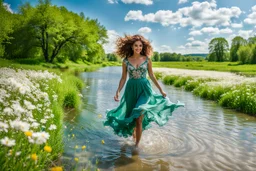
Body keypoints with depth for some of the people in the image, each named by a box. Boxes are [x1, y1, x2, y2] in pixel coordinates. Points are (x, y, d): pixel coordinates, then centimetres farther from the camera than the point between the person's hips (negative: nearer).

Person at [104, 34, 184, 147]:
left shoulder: (147, 59, -1)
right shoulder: (126, 60, -1)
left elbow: (152, 76, 8)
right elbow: (123, 78, 4)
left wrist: (161, 90, 11)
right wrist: (118, 92, -7)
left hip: (144, 89, -1)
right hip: (131, 89, 2)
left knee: (139, 118, -12)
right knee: (132, 116, 16)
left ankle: (137, 144, 3)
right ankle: (133, 132, 47)